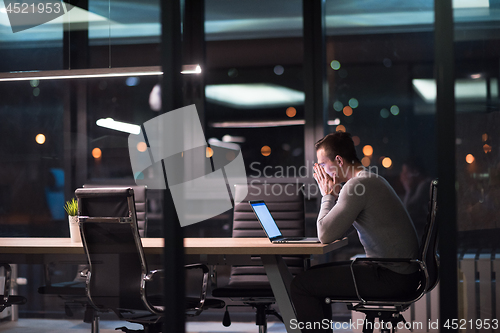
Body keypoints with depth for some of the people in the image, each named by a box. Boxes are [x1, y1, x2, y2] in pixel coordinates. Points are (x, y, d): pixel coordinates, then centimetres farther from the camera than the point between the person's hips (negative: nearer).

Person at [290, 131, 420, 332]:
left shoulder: (357, 185, -17)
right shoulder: (372, 180, 16)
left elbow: (325, 235, -18)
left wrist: (328, 195, -6)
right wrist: (331, 195, 13)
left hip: (392, 278, -11)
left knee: (301, 285, -11)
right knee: (315, 274, 21)